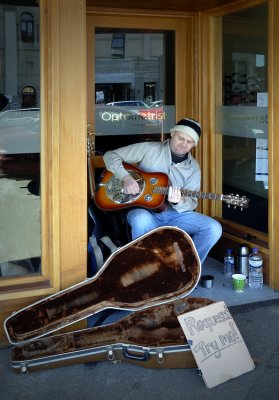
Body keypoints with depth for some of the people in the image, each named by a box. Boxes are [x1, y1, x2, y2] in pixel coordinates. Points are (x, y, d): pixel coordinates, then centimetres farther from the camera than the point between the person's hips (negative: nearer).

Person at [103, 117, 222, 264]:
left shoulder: (193, 168, 5)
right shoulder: (148, 149, -4)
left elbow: (191, 203, 0)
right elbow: (111, 155, -4)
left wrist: (179, 202, -25)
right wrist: (125, 177, -21)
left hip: (174, 214, 4)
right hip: (144, 210, -3)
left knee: (214, 228, -17)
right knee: (142, 220, -41)